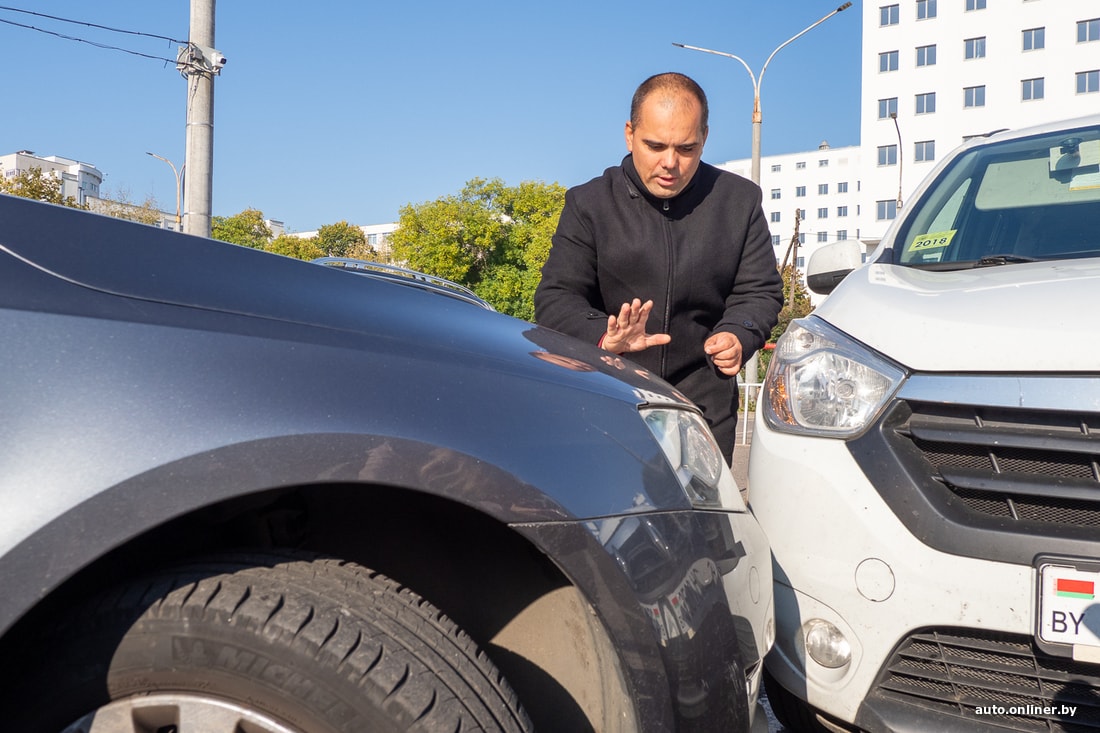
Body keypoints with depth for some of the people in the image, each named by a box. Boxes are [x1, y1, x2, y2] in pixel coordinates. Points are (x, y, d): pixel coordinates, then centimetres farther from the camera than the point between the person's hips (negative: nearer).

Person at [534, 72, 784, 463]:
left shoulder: (739, 201, 4)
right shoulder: (589, 203, -1)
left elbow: (760, 291, 7)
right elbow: (555, 299, -6)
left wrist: (738, 335, -17)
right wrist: (604, 336, -26)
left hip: (704, 400, 2)